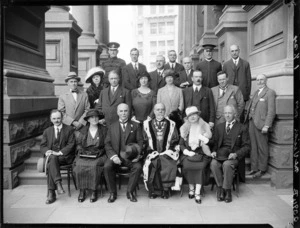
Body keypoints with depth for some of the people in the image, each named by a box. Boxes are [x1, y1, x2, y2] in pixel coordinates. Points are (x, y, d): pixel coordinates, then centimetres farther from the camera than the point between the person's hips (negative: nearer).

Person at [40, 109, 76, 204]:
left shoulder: (69, 129, 9)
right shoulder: (47, 131, 21)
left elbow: (71, 145, -2)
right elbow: (42, 146, 13)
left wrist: (59, 152, -16)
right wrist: (46, 152, -11)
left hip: (65, 157, -3)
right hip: (51, 156, 3)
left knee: (50, 164, -32)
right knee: (51, 159, -33)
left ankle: (51, 193, -33)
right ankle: (58, 184, -35)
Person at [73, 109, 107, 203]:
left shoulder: (104, 130, 10)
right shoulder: (83, 130, 16)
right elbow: (78, 143, 14)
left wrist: (99, 152, -9)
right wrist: (82, 151, -5)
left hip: (98, 155, -2)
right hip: (84, 155, 2)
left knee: (94, 166, -32)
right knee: (79, 166, -28)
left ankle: (94, 191, -19)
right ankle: (82, 190, -15)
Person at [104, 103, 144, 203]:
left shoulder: (136, 126, 12)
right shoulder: (112, 127, 14)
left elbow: (140, 141, 4)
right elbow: (107, 144, 6)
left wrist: (138, 154, -15)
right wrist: (113, 156, -12)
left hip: (131, 156, -1)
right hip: (116, 155, 1)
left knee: (138, 167, -29)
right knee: (107, 167, -27)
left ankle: (130, 192, -9)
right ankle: (112, 192, -9)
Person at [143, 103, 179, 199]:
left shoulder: (171, 124, 12)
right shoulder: (147, 124, 12)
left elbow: (175, 141, 12)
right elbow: (143, 141, 9)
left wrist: (168, 151, -2)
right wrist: (151, 151, -5)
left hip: (167, 153, 0)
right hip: (152, 153, 0)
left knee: (170, 165, -30)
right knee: (152, 164, -31)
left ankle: (165, 189, -11)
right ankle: (153, 190, -12)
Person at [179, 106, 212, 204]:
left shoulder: (205, 127, 9)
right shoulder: (184, 128, 13)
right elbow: (181, 144, 10)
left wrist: (206, 141, -15)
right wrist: (187, 152, -7)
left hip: (201, 154, -1)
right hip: (188, 154, 1)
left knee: (200, 166, -31)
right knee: (187, 165, -30)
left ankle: (197, 193, -25)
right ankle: (191, 189, -11)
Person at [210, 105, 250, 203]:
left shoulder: (242, 128, 9)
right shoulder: (219, 127, 21)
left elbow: (246, 146, 3)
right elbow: (215, 142, 20)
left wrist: (236, 154, -14)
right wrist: (214, 151, -3)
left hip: (233, 155, -3)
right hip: (220, 154, 3)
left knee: (227, 164, -34)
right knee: (213, 164, -29)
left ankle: (227, 190, -16)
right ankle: (220, 188, -13)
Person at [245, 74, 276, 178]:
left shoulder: (270, 92, -5)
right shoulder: (256, 92, 19)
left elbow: (271, 111, -11)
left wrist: (266, 126, -17)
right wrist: (247, 119, 3)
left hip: (261, 124, -7)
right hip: (252, 122, 7)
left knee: (262, 148, 2)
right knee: (253, 147, 11)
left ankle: (262, 169, 13)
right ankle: (254, 168, 19)